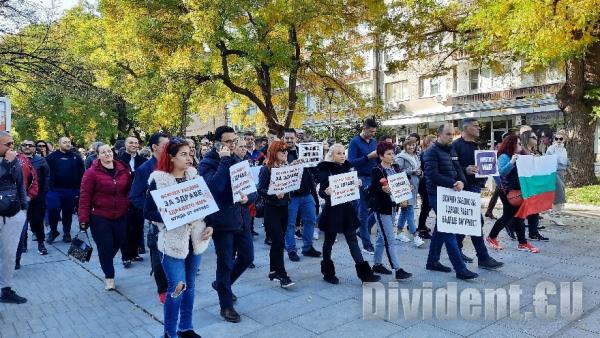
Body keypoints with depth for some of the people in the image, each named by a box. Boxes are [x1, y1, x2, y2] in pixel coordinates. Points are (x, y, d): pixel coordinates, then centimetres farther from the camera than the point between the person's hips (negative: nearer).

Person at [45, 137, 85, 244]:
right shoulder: (52, 156, 2)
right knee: (53, 210, -9)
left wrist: (79, 188, 0)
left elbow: (82, 173, 6)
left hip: (71, 191, 2)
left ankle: (67, 233, 23)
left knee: (68, 212, 10)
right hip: (55, 190, -2)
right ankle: (53, 231, 14)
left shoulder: (76, 157, 7)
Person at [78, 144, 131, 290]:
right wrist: (83, 218, -14)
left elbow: (129, 191, 11)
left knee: (117, 244, 15)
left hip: (121, 216, 4)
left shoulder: (123, 170, 3)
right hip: (99, 217, -4)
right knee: (105, 247, 1)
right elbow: (84, 196, -11)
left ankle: (106, 263, 46)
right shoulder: (92, 172, -10)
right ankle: (109, 276, 21)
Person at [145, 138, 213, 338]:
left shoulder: (194, 175, 5)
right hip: (172, 241, -5)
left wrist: (209, 226, 0)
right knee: (176, 287, -3)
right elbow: (148, 212, -11)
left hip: (195, 238, 5)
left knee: (190, 284, 15)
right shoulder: (158, 180, -10)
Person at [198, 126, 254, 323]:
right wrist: (224, 160, -27)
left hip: (240, 217, 7)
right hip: (221, 220, -7)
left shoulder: (237, 160, 11)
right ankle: (226, 306, 19)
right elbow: (215, 186, -29)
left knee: (247, 257, 13)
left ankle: (222, 284, 37)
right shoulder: (207, 163, -11)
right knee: (226, 262, 2)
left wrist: (247, 197, -5)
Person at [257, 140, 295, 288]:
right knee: (278, 242, -8)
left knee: (278, 242, 12)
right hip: (271, 209, -6)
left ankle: (273, 271, 24)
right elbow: (260, 190, -13)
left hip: (284, 207, 6)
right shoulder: (266, 169, -8)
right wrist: (274, 194, -27)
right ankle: (282, 275, -2)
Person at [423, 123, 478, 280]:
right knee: (449, 231, -8)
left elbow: (458, 169, 9)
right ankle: (460, 269, -5)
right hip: (438, 195, -9)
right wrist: (453, 183, -24)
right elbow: (432, 175, -21)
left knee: (441, 229, 15)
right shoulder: (432, 151, -12)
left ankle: (433, 261, 26)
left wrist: (461, 182, -12)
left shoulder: (451, 150, 14)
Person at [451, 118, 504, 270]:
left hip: (475, 186, 9)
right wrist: (466, 170, -29)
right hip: (465, 188, -9)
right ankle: (483, 258, -3)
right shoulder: (456, 145, -11)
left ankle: (457, 250, 26)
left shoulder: (475, 145, 17)